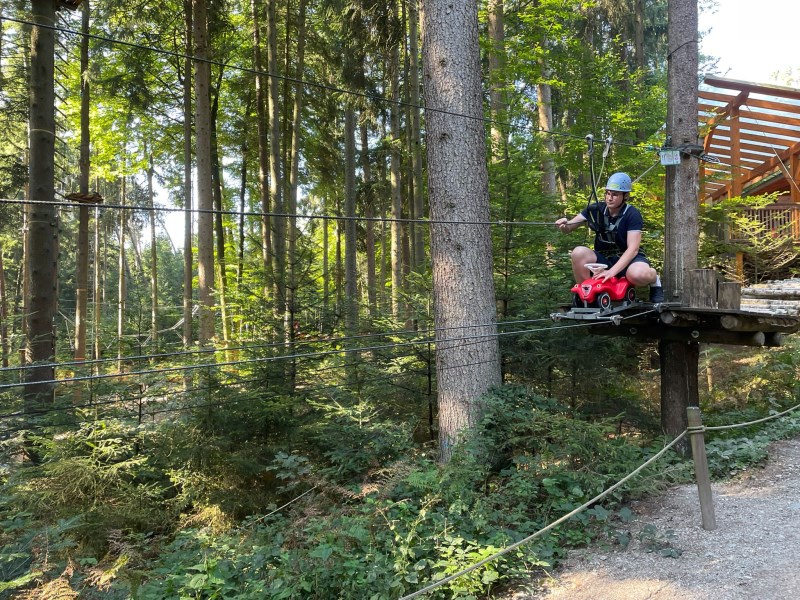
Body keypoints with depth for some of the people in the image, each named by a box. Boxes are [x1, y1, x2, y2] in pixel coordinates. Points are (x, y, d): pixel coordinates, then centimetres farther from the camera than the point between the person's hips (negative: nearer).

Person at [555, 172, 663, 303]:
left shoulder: (633, 214, -13)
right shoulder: (596, 209, -4)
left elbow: (633, 249, -21)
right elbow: (568, 228, -4)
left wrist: (612, 271, -34)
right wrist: (564, 224, -31)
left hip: (628, 259, -3)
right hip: (603, 259, 3)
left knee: (638, 274, -39)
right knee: (579, 252, -28)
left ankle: (654, 278, -1)